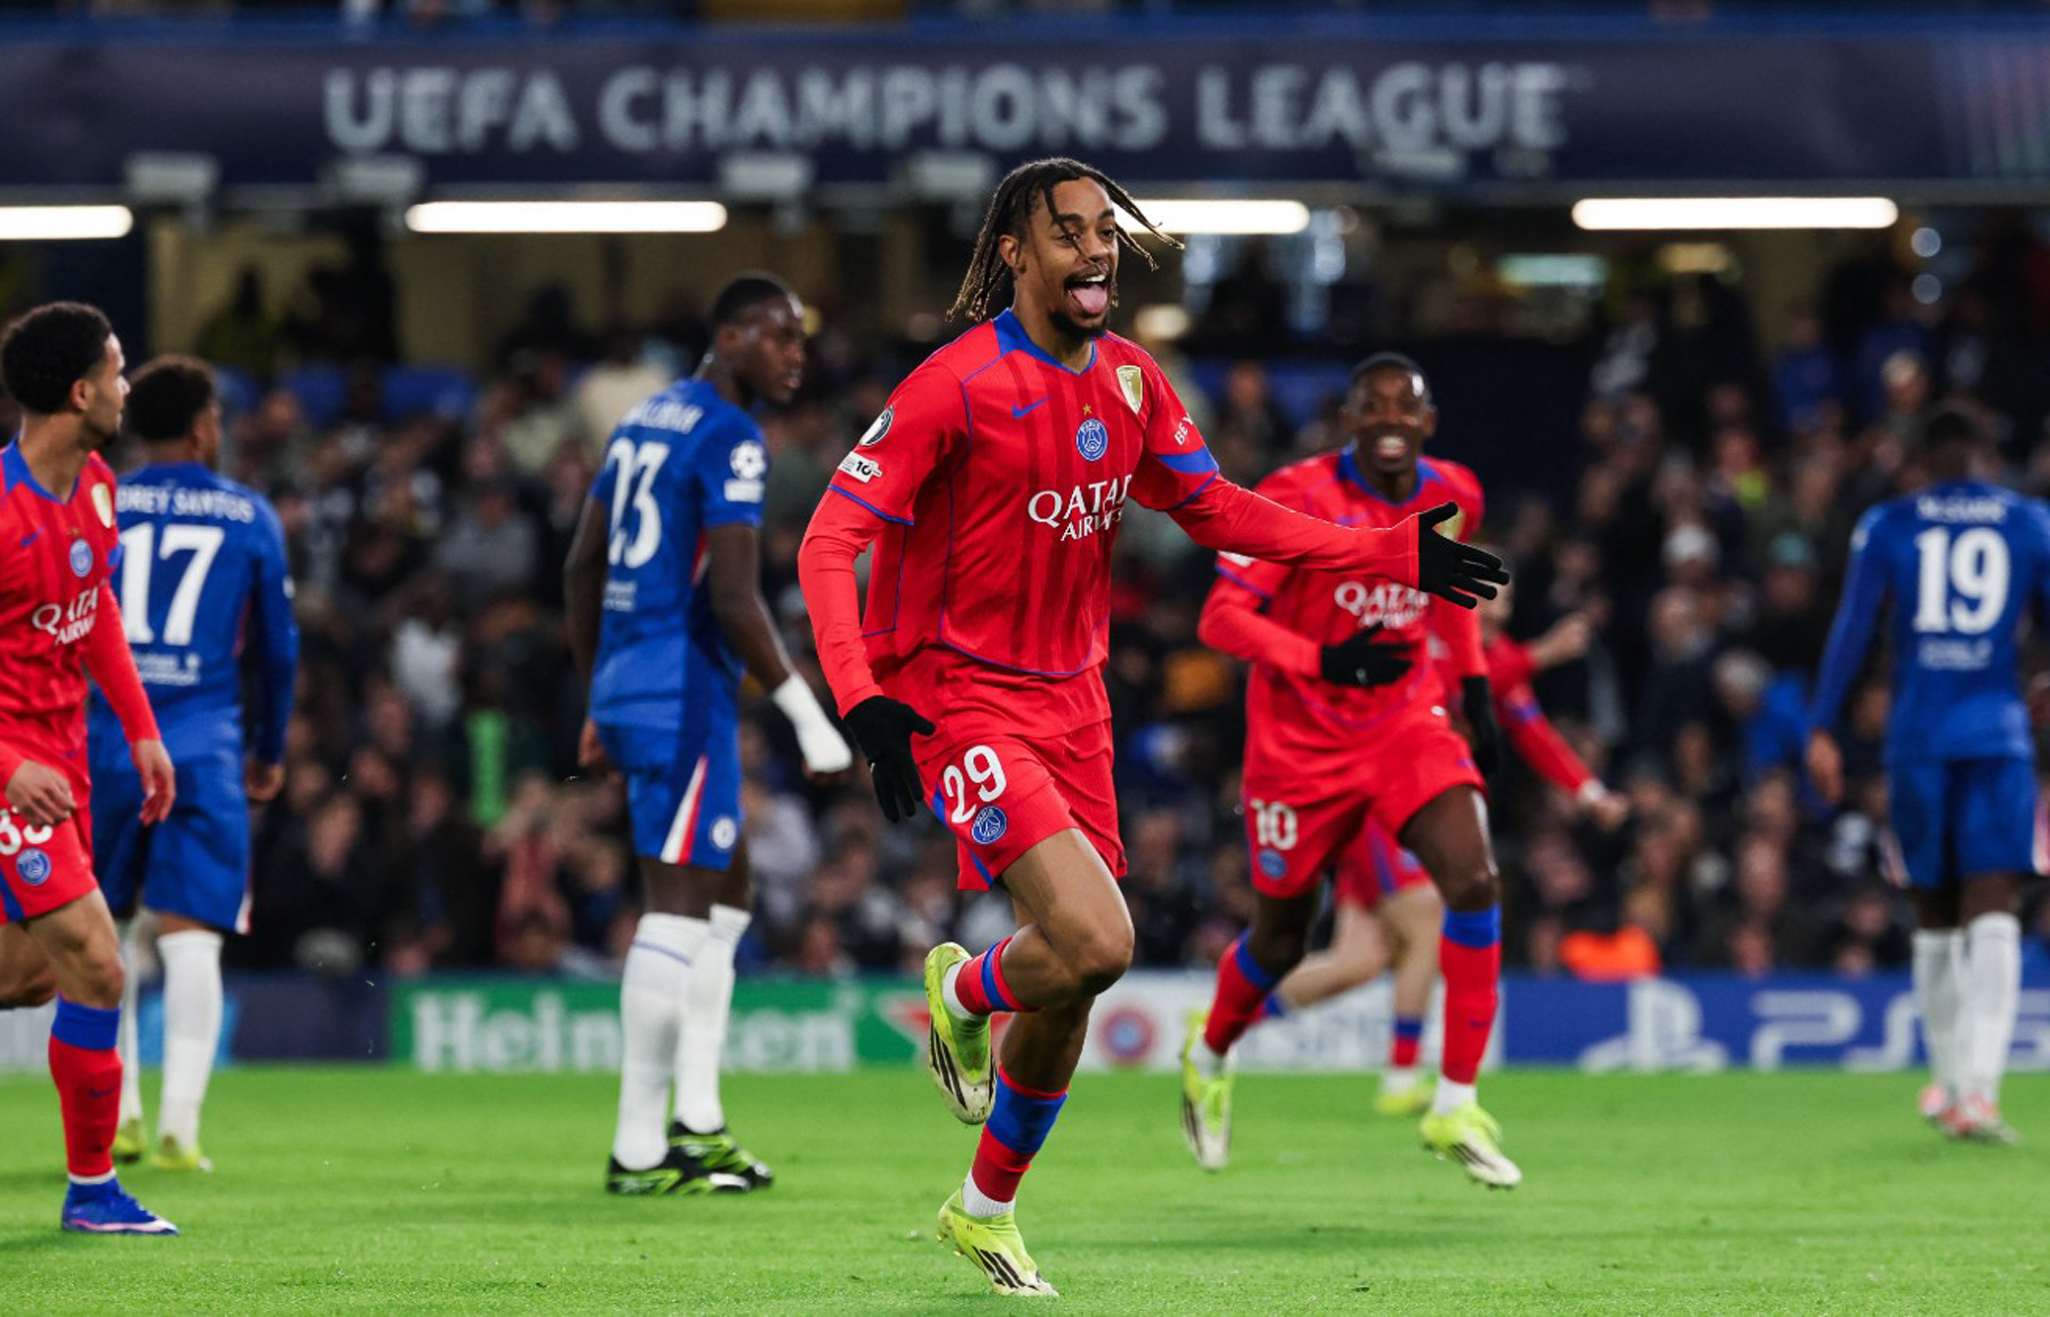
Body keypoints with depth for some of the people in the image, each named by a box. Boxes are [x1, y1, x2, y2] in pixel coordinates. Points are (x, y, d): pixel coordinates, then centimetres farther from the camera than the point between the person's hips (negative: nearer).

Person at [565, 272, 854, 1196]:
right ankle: (638, 1146, -8)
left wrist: (601, 704, 27)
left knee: (724, 895, 17)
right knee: (677, 908, -8)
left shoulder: (644, 421, 16)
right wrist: (809, 717, -15)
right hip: (685, 696, -10)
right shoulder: (730, 439, -12)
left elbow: (581, 571, 21)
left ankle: (697, 1122, 15)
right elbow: (734, 599, -20)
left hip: (627, 691, 10)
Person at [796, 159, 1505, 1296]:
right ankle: (961, 995, 11)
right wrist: (865, 703, -31)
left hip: (1070, 700, 7)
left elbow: (1210, 509, 19)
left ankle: (986, 1208, 31)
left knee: (1071, 982, 9)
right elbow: (831, 541, -17)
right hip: (958, 696, -7)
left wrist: (1392, 554, 11)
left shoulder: (1131, 381, 5)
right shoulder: (958, 384, -16)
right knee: (1094, 942, -23)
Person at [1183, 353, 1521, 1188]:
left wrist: (1474, 686, 15)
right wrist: (1327, 663, -33)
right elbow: (1221, 618, -21)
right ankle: (1209, 1054, 43)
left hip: (1407, 722, 3)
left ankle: (1456, 1107, -12)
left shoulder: (1452, 496, -2)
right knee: (1280, 940, 9)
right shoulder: (1299, 499, -18)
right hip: (1301, 737, -3)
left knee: (1475, 883, -20)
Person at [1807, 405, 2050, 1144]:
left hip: (1916, 738, 1)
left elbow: (1851, 630, 0)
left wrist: (1822, 731, 1)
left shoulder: (1887, 527, 5)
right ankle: (1977, 1085, -23)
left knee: (1934, 913, 14)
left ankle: (1948, 1078, 24)